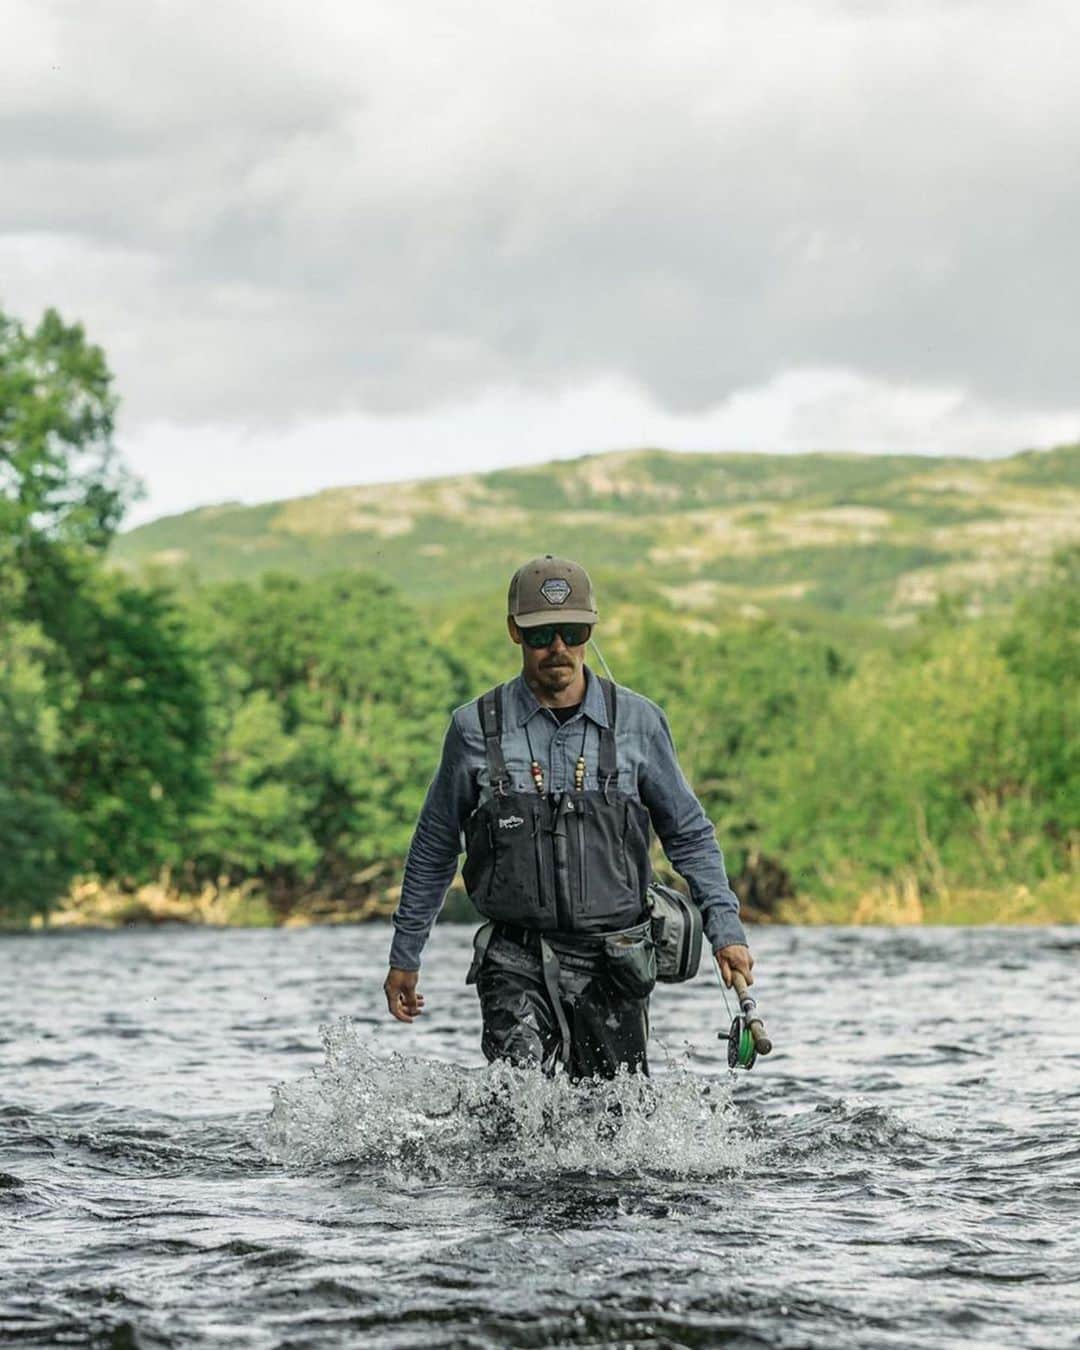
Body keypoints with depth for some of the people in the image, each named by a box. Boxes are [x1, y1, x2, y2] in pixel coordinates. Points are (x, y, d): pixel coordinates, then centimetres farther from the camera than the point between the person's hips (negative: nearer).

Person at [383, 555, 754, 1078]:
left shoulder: (638, 722, 3)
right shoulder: (476, 728, 1)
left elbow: (689, 835, 12)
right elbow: (434, 848, 13)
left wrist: (725, 930, 1)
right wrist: (404, 956, 16)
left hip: (611, 966, 1)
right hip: (516, 962, -1)